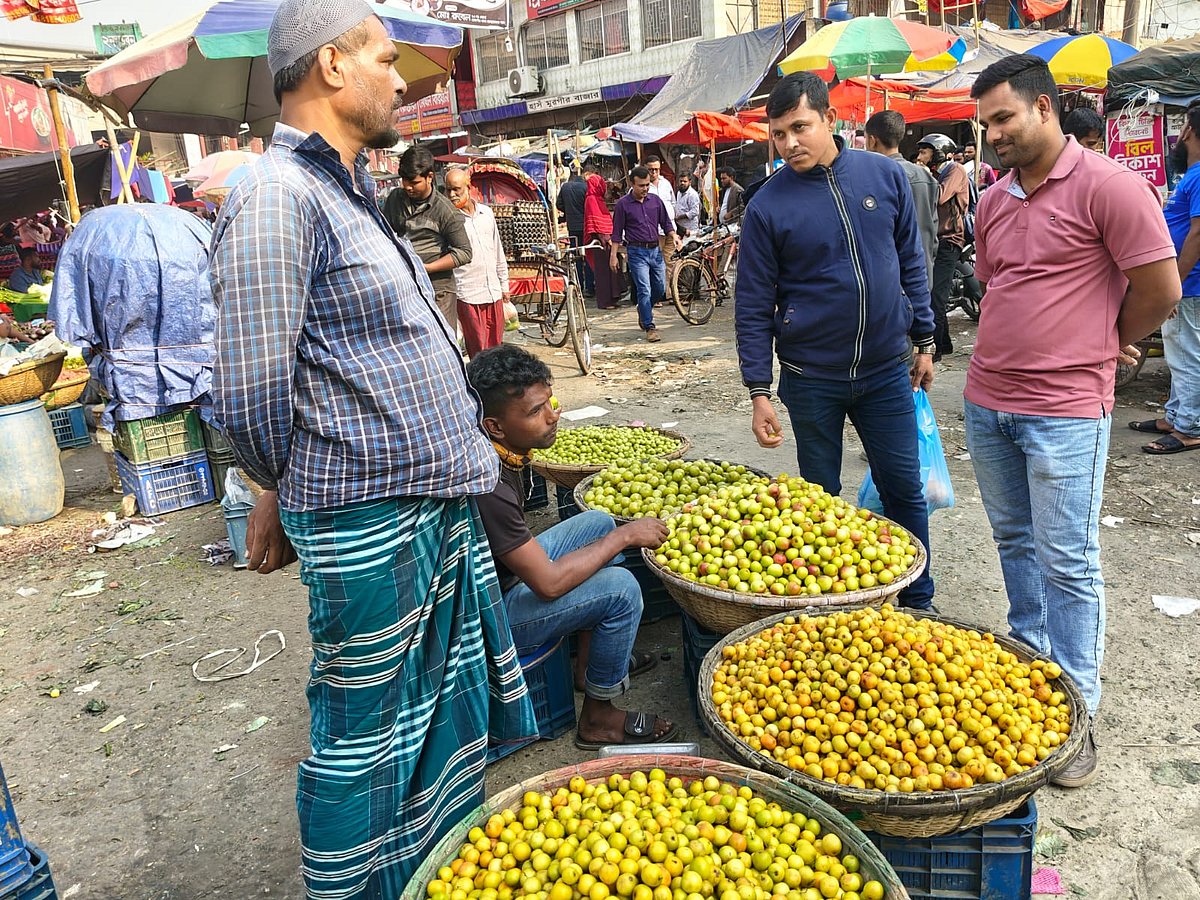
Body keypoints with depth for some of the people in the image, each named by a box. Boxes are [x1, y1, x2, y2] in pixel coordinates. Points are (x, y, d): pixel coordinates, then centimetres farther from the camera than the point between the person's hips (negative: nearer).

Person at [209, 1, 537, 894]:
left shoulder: (349, 191, 15)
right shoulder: (279, 197, -17)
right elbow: (252, 395, -18)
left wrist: (467, 444, 16)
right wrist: (288, 494, -1)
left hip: (439, 503, 10)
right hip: (369, 520, -9)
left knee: (451, 704, 22)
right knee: (365, 734, 9)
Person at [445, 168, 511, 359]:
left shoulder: (486, 213, 10)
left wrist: (504, 284, 19)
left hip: (494, 292, 5)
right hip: (468, 295, -5)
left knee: (496, 344, 12)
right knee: (478, 349, -2)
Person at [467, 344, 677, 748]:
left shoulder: (497, 450, -6)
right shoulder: (487, 485, -34)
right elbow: (549, 583, -30)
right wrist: (625, 537, -20)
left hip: (507, 573, 10)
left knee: (600, 522, 14)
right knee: (621, 589, -21)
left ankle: (601, 656, 21)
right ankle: (598, 718, 0)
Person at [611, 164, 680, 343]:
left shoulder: (655, 200, 8)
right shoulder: (623, 204, -3)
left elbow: (666, 222, 16)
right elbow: (617, 232, -1)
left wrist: (674, 236, -4)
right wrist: (613, 255, -5)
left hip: (655, 249, 5)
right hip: (637, 251, -5)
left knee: (660, 288, 10)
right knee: (644, 290, -9)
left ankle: (643, 313, 35)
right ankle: (650, 327, -3)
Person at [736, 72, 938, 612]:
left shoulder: (885, 176, 0)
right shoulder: (768, 205, -8)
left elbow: (911, 263, 9)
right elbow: (753, 306, -7)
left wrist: (924, 341, 9)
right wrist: (759, 392, -11)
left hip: (887, 369, 2)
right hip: (811, 379, -2)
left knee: (904, 488, 10)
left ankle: (919, 603, 28)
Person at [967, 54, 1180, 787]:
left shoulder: (1107, 185, -11)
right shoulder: (995, 201, 10)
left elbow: (1162, 291, -9)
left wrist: (1101, 345, 5)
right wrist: (1022, 346, 14)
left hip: (1065, 410, -6)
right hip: (987, 402, 7)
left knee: (1067, 561, 0)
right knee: (1015, 541, 17)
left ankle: (1077, 712, 13)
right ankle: (1030, 659, 35)